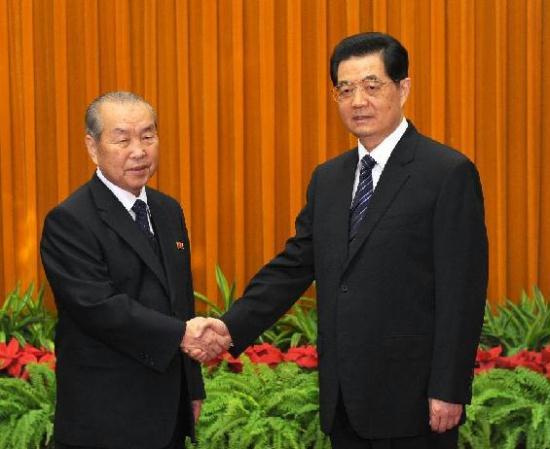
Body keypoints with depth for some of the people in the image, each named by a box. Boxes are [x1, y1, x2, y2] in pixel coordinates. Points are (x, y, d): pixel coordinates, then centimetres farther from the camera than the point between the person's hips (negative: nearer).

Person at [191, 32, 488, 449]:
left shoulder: (448, 173, -8)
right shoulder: (328, 178, 13)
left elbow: (462, 292, -11)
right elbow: (294, 264, 11)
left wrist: (448, 391, -15)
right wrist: (232, 327, -3)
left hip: (411, 399, -6)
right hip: (345, 400, 6)